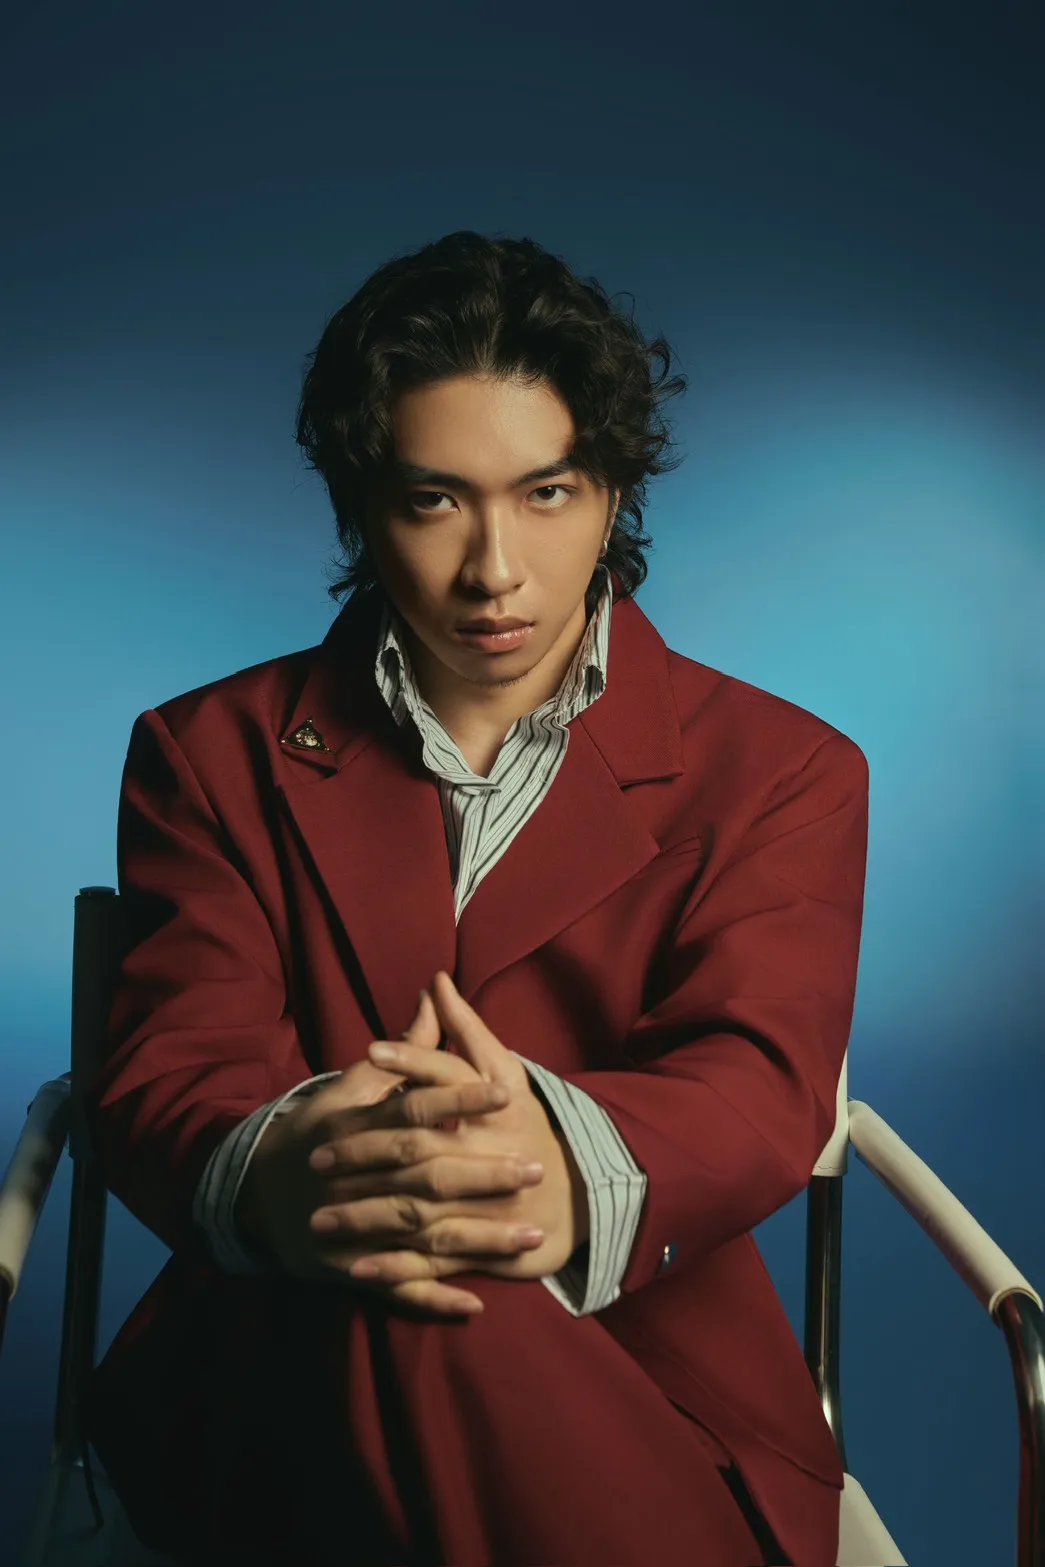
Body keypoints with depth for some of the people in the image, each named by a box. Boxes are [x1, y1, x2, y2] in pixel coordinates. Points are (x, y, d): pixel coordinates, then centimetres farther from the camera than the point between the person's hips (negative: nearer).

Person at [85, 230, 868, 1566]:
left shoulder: (781, 772, 9)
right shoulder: (215, 755, 12)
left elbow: (763, 1084, -7)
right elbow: (166, 1074, -1)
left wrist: (576, 1166, -34)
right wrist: (278, 1172, -30)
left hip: (658, 1409, 1)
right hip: (274, 1390, 0)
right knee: (405, 1321, -38)